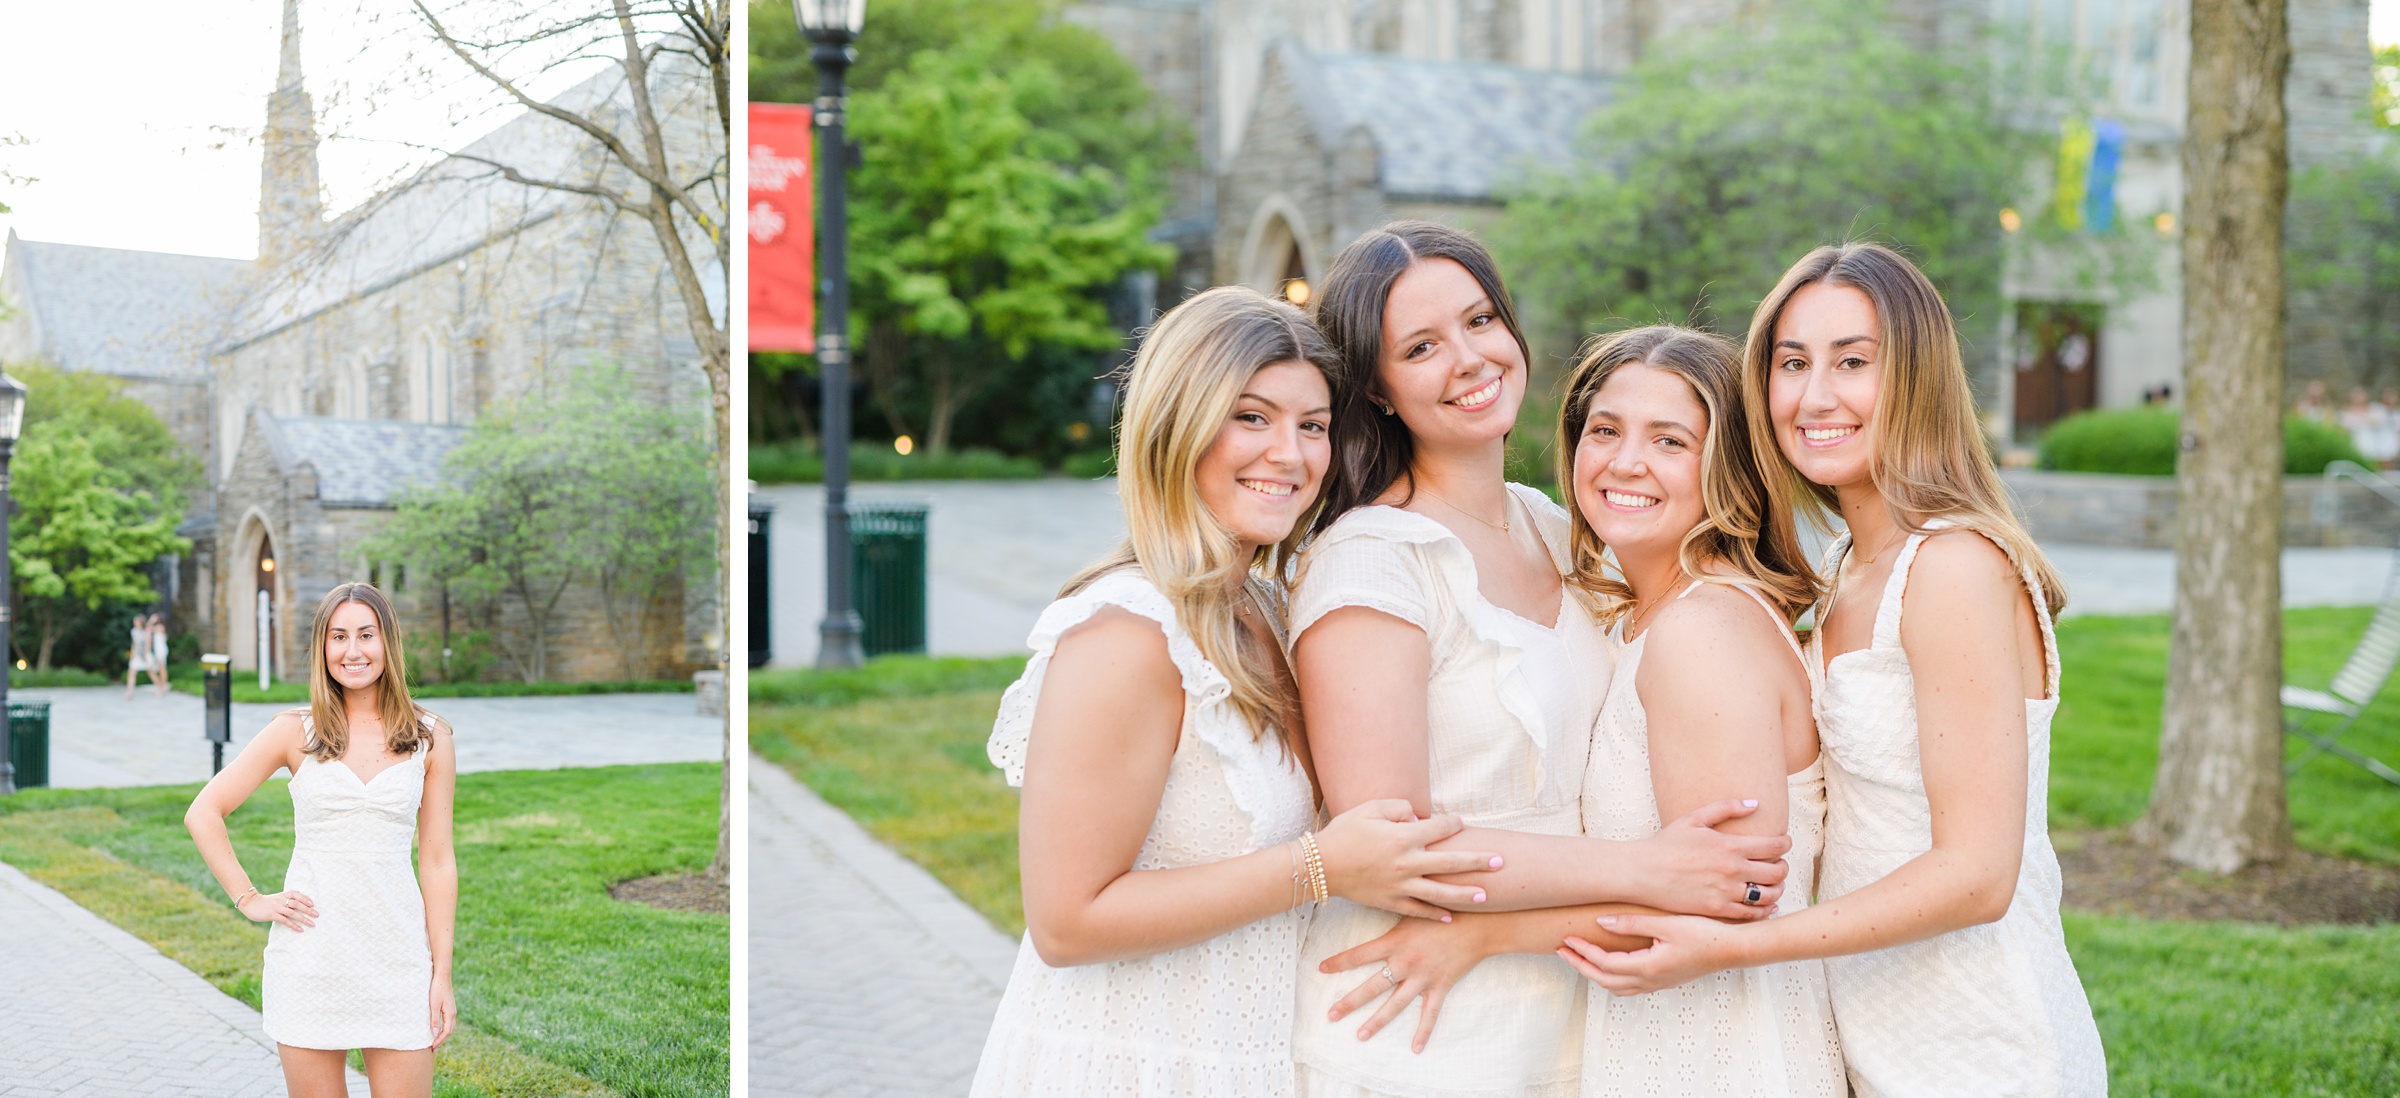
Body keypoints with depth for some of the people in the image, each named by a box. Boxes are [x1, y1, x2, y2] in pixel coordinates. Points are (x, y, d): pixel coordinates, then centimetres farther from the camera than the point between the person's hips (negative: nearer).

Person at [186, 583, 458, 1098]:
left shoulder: (430, 738, 3)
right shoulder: (296, 732, 2)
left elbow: (437, 861, 4)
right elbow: (203, 813, 8)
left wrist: (442, 973, 1)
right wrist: (248, 899, 1)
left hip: (396, 956, 0)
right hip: (310, 955, 0)